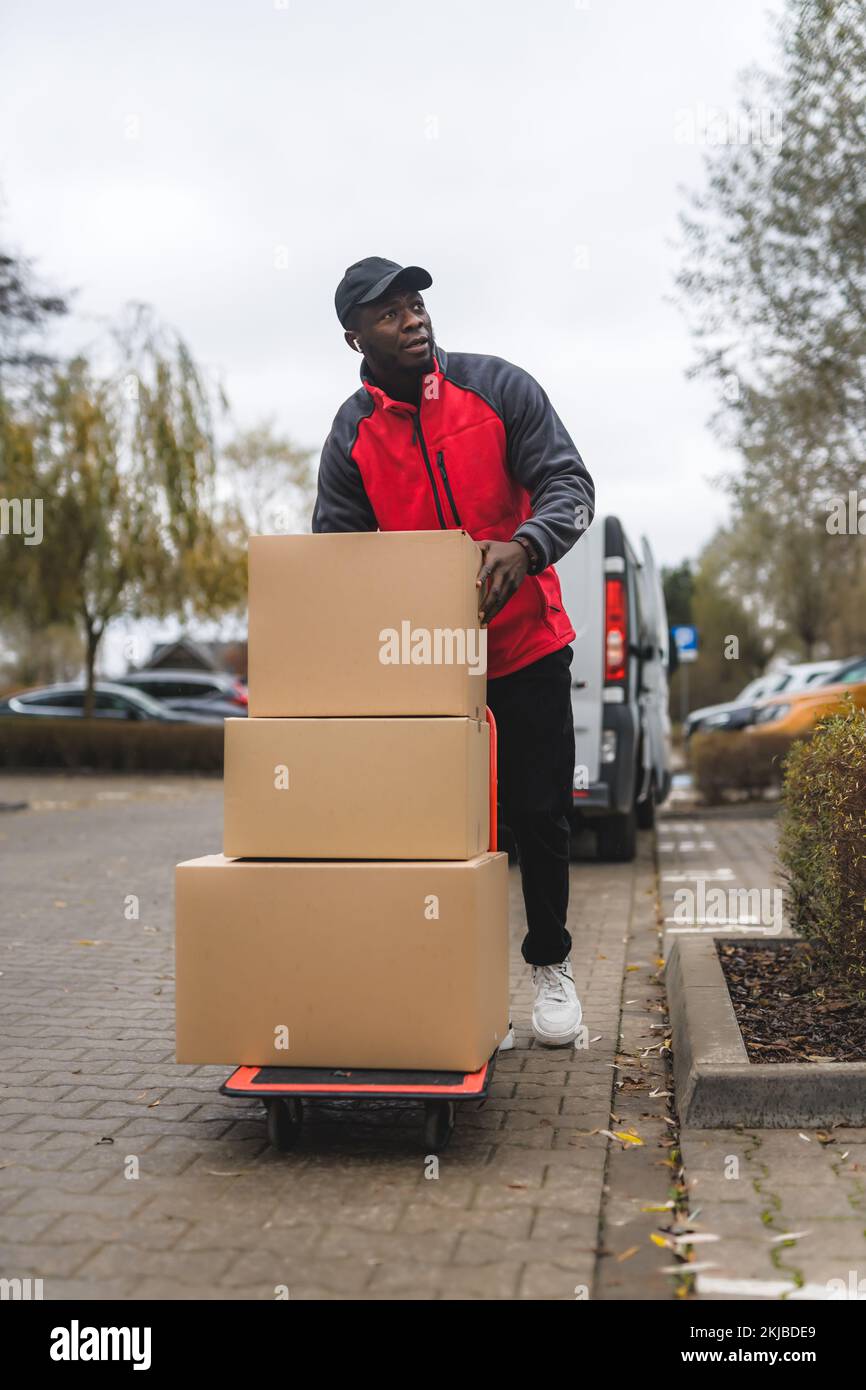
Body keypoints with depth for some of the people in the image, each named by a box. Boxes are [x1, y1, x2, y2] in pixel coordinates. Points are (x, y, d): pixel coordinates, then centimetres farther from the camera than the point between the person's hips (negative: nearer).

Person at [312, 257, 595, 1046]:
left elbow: (569, 485, -11)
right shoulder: (352, 435, -3)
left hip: (527, 647, 0)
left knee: (540, 812, 7)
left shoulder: (498, 387, -6)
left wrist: (522, 546, -32)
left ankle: (550, 966, 27)